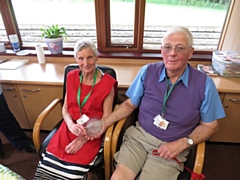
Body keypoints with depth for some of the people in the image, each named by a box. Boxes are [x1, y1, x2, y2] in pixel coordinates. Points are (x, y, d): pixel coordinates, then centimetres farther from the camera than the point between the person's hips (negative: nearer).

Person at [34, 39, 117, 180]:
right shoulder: (71, 77, 4)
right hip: (69, 128, 4)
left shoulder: (107, 83, -10)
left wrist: (83, 138, -15)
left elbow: (106, 118, -8)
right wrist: (71, 125, -12)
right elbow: (65, 109, 7)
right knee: (48, 165, -14)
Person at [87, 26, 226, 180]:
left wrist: (183, 143, -13)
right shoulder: (147, 72, -5)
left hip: (171, 147, 0)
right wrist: (105, 122, -7)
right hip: (139, 136, 1)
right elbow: (130, 104, 4)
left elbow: (210, 125, 2)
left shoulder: (204, 84, -9)